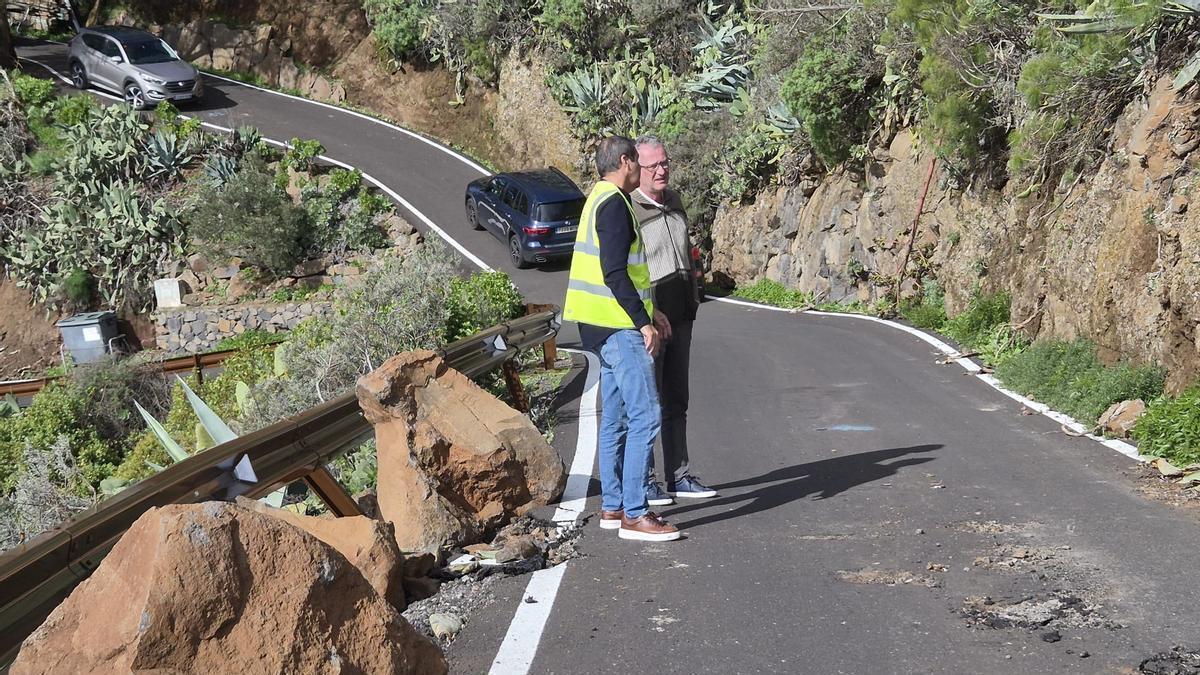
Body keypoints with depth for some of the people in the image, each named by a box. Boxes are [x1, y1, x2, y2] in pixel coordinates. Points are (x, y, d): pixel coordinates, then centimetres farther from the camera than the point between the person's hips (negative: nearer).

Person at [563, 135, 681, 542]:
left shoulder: (602, 200, 19)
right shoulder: (614, 204, -14)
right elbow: (614, 273, -22)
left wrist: (648, 313, 23)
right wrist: (643, 322, -19)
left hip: (606, 327, 11)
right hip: (619, 327, -11)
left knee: (615, 418, 14)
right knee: (645, 416, -11)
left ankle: (612, 507, 19)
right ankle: (634, 515, -12)